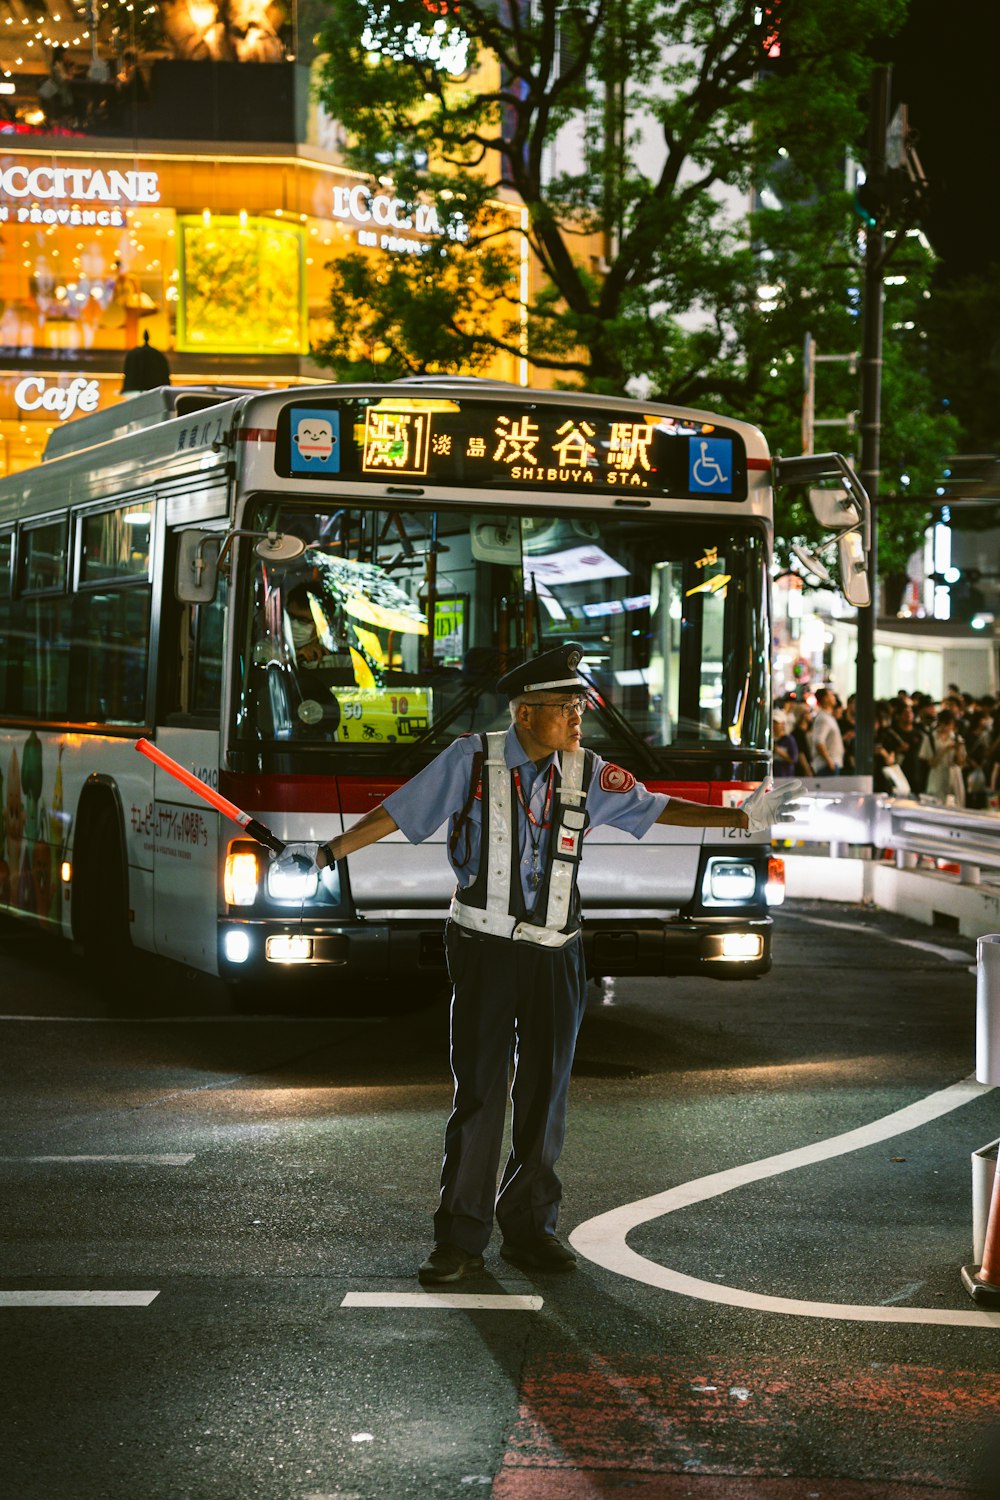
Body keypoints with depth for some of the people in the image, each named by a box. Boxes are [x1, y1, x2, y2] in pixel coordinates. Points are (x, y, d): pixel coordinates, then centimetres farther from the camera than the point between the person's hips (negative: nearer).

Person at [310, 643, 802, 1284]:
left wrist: (740, 817, 3)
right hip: (486, 948, -4)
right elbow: (397, 812, 0)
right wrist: (333, 852, -2)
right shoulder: (471, 761, -4)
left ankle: (531, 1227, 19)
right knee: (479, 1091, -4)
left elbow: (654, 807, 9)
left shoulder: (586, 773, 6)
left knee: (546, 1091, 7)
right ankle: (461, 1239, 4)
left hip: (555, 952, 4)